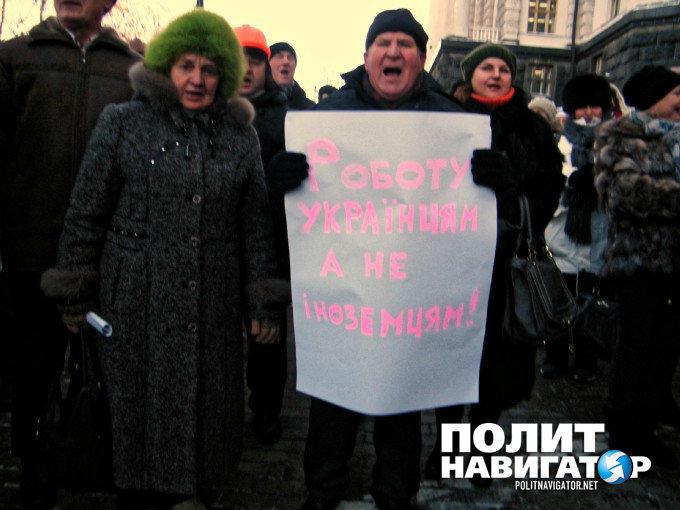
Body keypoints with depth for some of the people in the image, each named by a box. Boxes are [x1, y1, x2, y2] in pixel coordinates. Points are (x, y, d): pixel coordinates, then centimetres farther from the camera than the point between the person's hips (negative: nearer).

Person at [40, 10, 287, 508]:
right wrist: (75, 296, 1)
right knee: (141, 412, 8)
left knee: (211, 410, 11)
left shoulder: (241, 135, 7)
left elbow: (256, 224, 8)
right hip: (137, 305, -2)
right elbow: (86, 213, 2)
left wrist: (263, 303, 4)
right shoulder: (123, 123, 0)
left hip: (214, 307, 2)